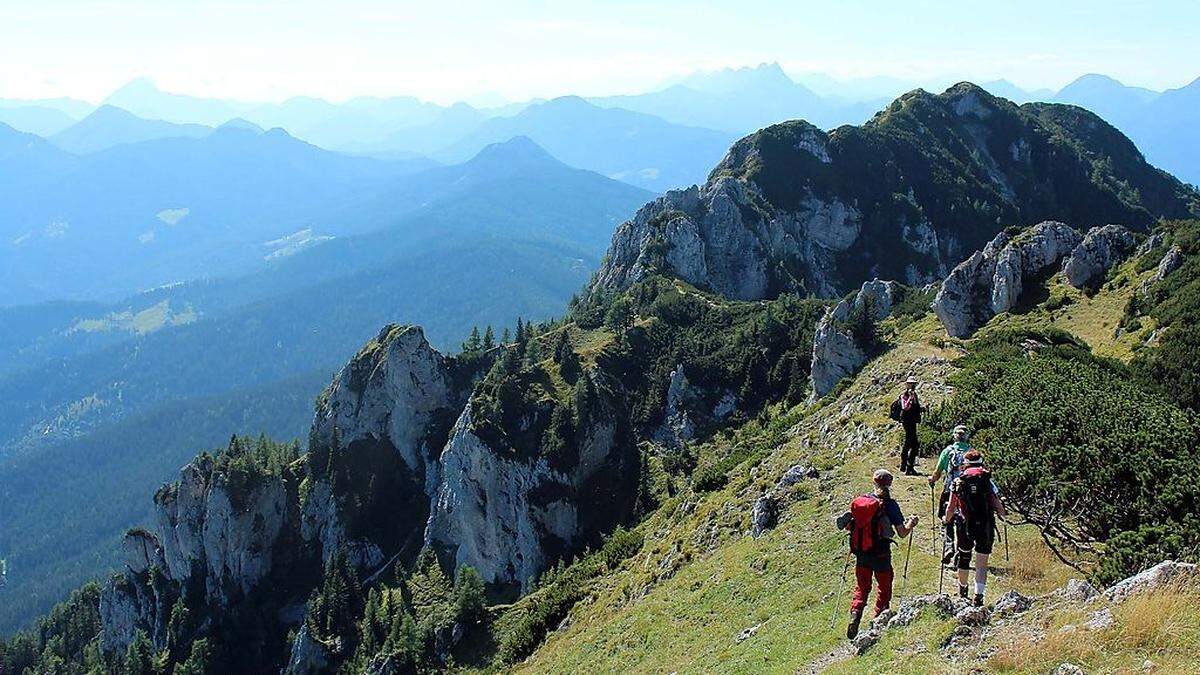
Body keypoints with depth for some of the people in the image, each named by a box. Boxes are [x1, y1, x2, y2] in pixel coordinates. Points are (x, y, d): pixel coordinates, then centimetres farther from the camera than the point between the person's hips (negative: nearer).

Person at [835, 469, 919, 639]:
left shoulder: (860, 500, -1)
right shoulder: (889, 504, -11)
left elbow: (849, 526, 5)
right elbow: (902, 533, -10)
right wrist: (911, 523, 9)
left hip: (861, 553, 3)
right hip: (881, 555, -3)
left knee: (862, 588, 15)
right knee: (884, 588, 18)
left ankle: (854, 616, -8)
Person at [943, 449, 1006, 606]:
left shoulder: (957, 481, 0)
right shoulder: (987, 480, -2)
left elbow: (951, 507, -1)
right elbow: (997, 505, -2)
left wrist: (947, 519, 19)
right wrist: (1002, 513, 20)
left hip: (964, 526, 1)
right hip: (985, 526, -1)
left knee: (964, 558, 22)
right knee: (981, 563, 3)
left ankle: (962, 589, 40)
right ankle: (978, 596, -9)